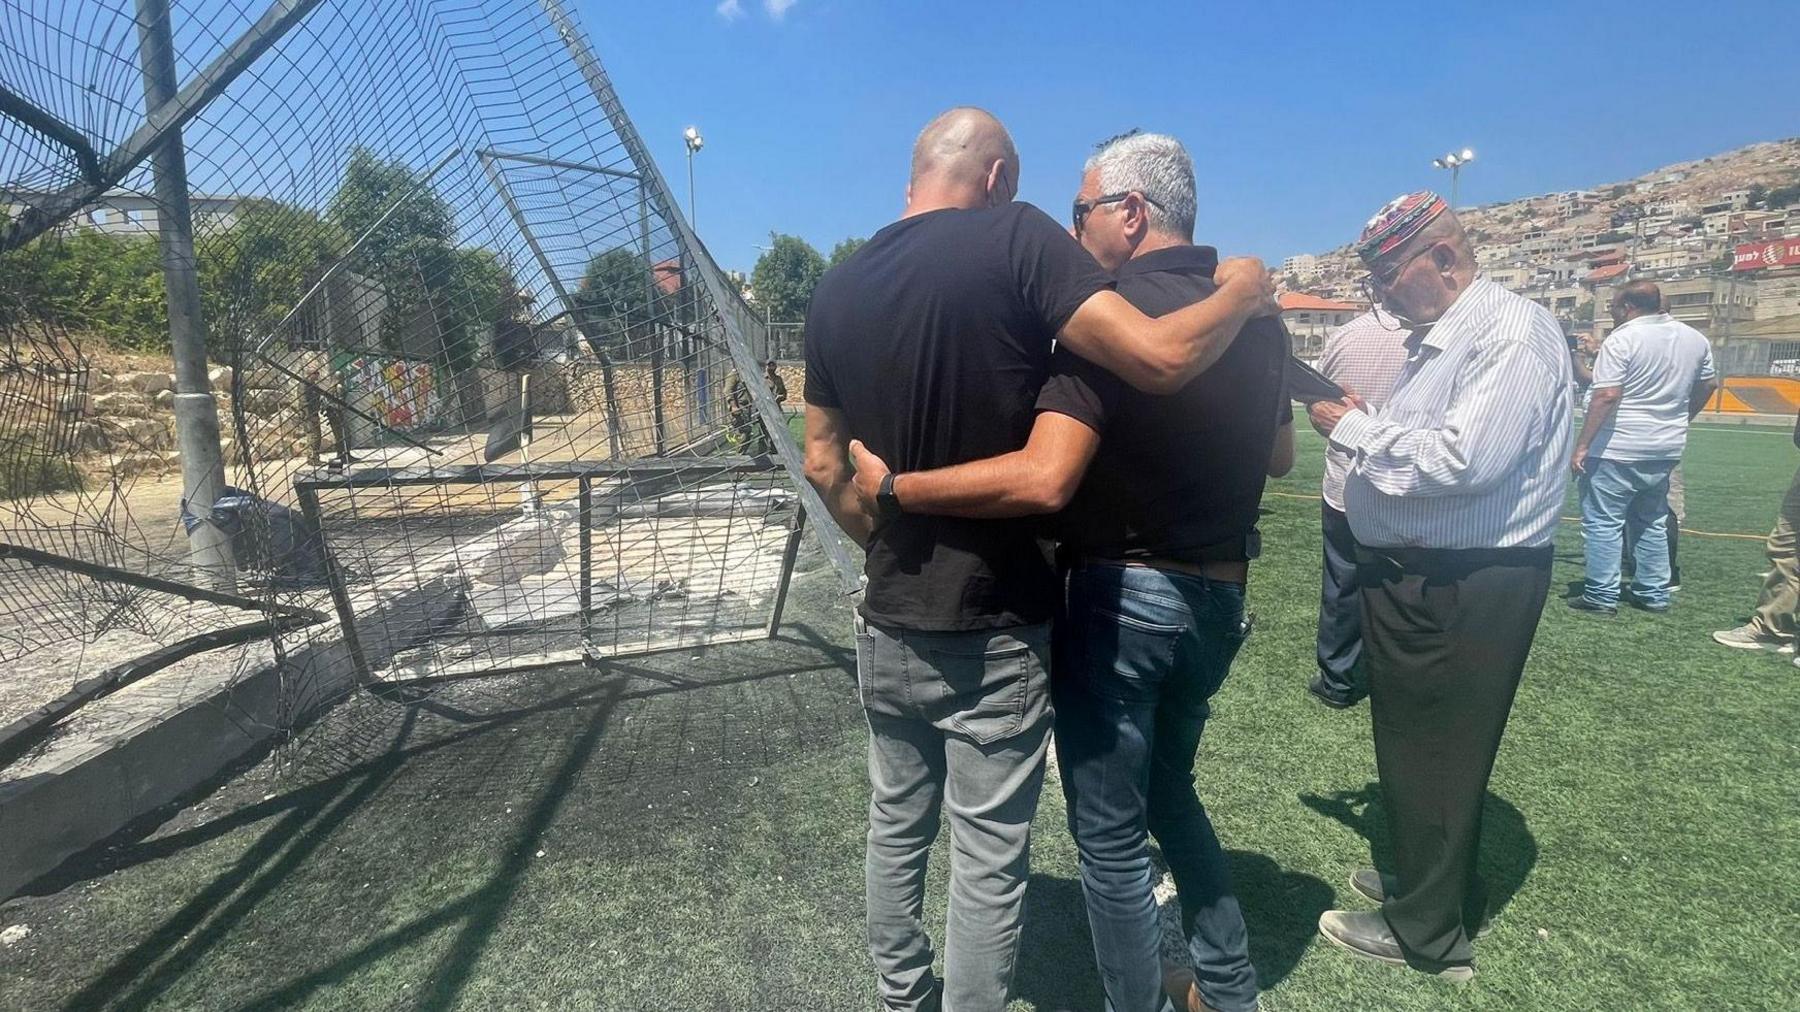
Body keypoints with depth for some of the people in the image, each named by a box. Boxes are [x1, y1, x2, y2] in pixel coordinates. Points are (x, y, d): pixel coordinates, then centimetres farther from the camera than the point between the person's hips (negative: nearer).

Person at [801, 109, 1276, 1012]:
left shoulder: (835, 291, 4)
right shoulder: (1014, 238, -13)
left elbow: (823, 463, 9)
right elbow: (1161, 358, -22)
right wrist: (1244, 291, -3)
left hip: (889, 623, 6)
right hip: (995, 628, -5)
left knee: (896, 826, 22)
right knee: (987, 856, 11)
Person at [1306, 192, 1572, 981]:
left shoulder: (1512, 332, -17)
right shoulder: (1436, 339, 13)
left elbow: (1465, 459, -28)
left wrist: (1355, 429, -16)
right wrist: (1362, 429, -2)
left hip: (1466, 587, -9)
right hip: (1417, 576, 9)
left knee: (1436, 754, 4)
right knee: (1413, 743, 21)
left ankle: (1427, 931, 22)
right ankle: (1429, 880, 40)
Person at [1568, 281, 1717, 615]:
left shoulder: (1622, 339, -14)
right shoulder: (1696, 338, 10)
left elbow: (1606, 396, -21)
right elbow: (1709, 384, 20)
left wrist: (1582, 445, -19)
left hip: (1618, 449, -8)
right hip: (1667, 449, 8)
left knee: (1602, 522, -1)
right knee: (1652, 523, 19)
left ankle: (1602, 596, -1)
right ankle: (1654, 593, 24)